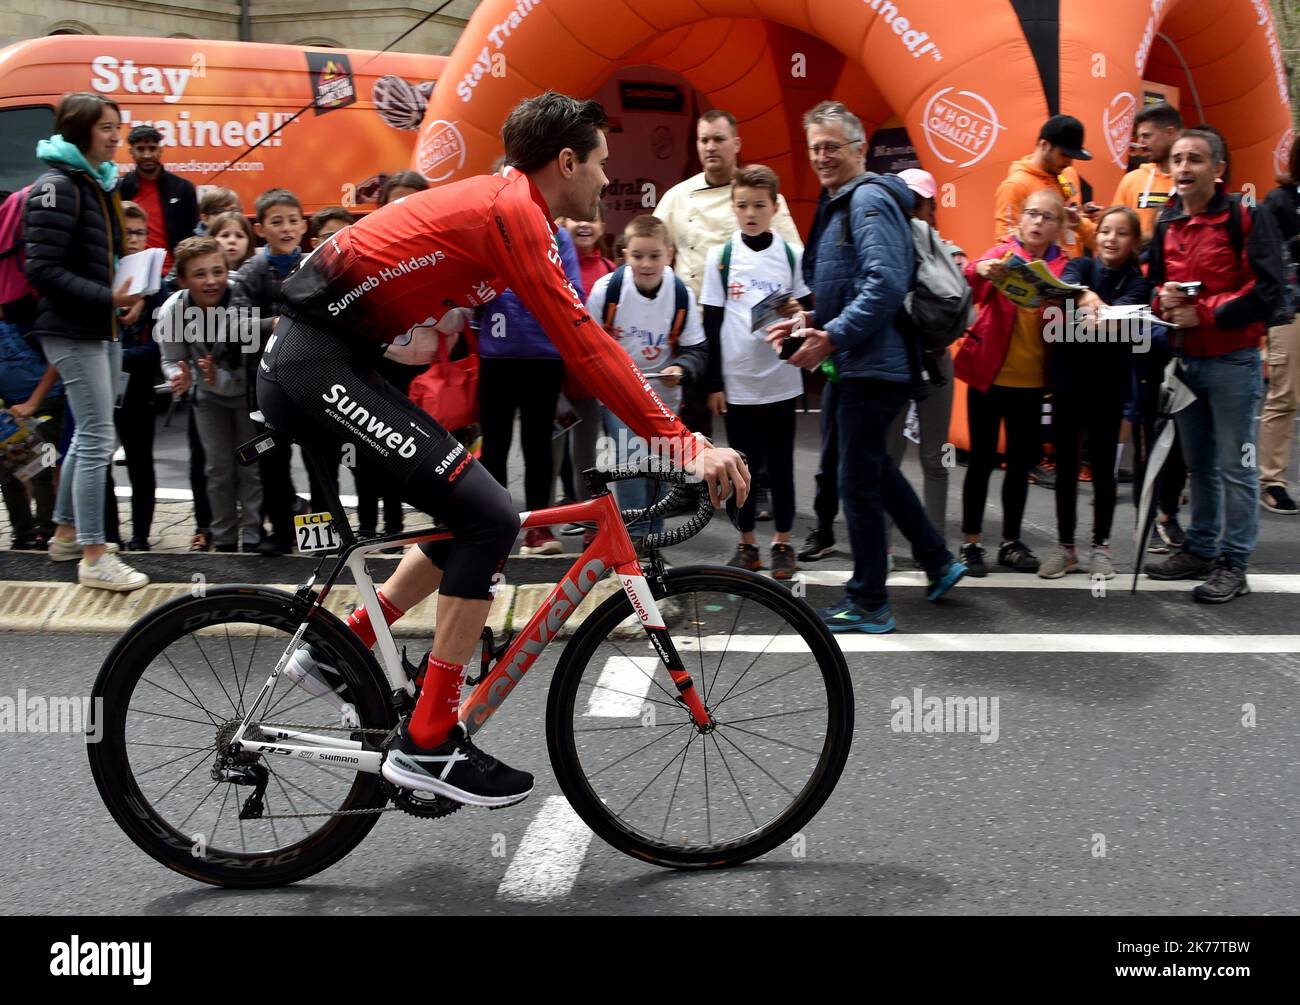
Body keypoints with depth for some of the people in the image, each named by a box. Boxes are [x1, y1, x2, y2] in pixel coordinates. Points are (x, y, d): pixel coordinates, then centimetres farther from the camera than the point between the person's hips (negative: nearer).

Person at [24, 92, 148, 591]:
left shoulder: (101, 184, 13)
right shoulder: (57, 187, -14)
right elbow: (43, 270, -19)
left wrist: (130, 293, 3)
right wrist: (107, 297, -24)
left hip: (102, 328, 9)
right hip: (72, 331, -9)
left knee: (89, 434, 15)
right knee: (98, 437, -9)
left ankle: (66, 533, 29)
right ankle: (93, 558, -3)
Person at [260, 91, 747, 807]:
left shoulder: (502, 202, 18)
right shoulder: (514, 210, -13)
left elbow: (577, 341, 22)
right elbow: (581, 345, -20)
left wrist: (659, 420, 21)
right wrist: (683, 442, -20)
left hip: (309, 363, 10)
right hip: (321, 366, -10)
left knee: (469, 514, 14)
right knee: (488, 518, -13)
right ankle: (426, 745, -7)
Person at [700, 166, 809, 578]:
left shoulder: (792, 255, 2)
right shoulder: (721, 256, 2)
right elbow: (712, 323, 2)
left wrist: (799, 313, -17)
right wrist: (714, 384, -1)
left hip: (780, 380, 0)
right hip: (737, 381, 0)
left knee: (780, 464, 6)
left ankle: (782, 542, 18)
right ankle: (747, 544, 19)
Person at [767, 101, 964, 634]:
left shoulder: (868, 199, -14)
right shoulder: (843, 202, 17)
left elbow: (886, 284, -26)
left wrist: (832, 336, -26)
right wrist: (808, 321, 12)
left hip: (872, 365, -11)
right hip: (867, 363, 11)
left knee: (859, 479, -4)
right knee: (875, 468, 21)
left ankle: (869, 604, 7)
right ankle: (938, 562, 33)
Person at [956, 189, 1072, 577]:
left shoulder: (1063, 267, 4)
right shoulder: (1003, 253, -2)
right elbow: (969, 285, -21)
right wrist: (979, 270, -44)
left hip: (1030, 381, 3)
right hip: (988, 374, -3)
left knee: (1021, 461, 10)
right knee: (982, 459, 2)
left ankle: (1011, 542, 21)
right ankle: (971, 543, 10)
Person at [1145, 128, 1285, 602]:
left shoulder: (1248, 218, -9)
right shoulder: (1166, 225, 9)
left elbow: (1267, 291, -16)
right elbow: (1154, 282, 17)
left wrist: (1204, 313, -19)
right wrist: (1163, 298, -6)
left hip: (1233, 362, -6)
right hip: (1185, 361, 6)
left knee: (1235, 467, -2)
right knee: (1198, 465, 15)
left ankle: (1233, 564, 5)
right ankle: (1200, 549, 26)